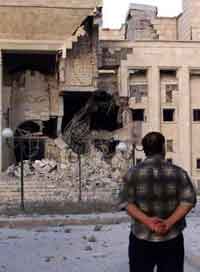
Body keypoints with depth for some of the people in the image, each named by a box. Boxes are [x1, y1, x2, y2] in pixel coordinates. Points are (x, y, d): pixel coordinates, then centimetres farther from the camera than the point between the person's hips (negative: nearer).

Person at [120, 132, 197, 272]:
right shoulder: (178, 172, -2)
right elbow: (188, 200, -8)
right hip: (172, 238, 0)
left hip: (141, 237, 0)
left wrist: (146, 220, -16)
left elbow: (127, 202, -8)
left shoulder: (133, 173, -2)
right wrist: (170, 222, -14)